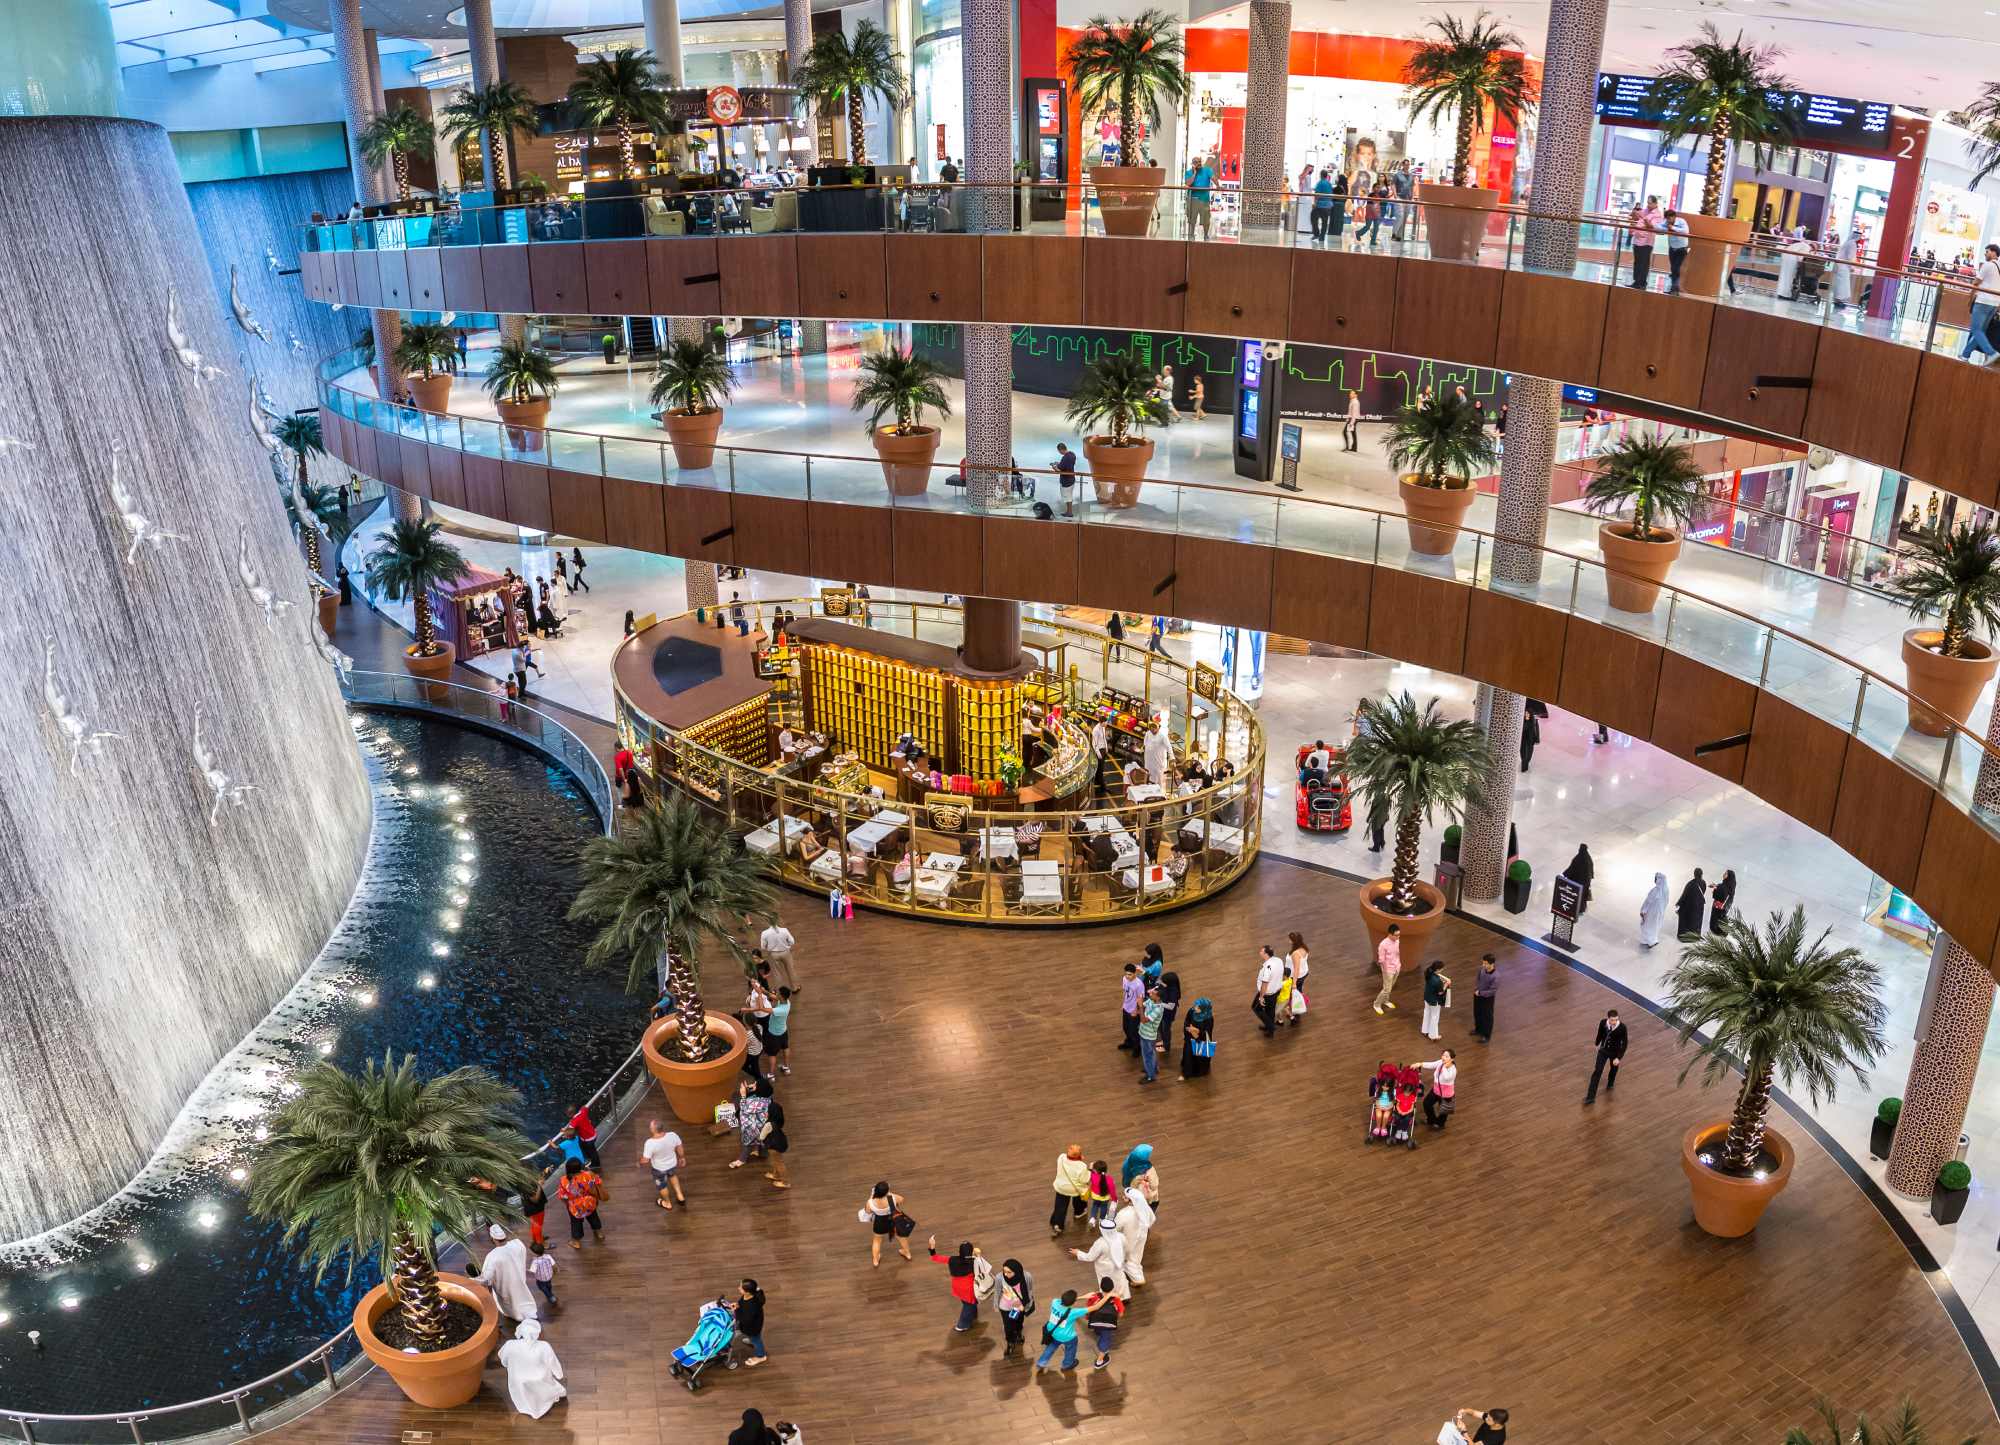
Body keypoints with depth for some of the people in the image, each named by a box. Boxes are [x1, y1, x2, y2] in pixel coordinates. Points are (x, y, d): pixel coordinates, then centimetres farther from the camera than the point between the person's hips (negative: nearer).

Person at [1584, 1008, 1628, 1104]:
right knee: (1597, 1071, -5)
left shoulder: (1622, 1028, -28)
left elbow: (1624, 1044, -20)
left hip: (1614, 1053, -1)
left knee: (1614, 1069, 24)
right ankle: (1591, 1097, -3)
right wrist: (1597, 1044, 19)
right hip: (1603, 1050, 1)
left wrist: (1619, 1058, -25)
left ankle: (1610, 1084, 57)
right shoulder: (1603, 1023, -21)